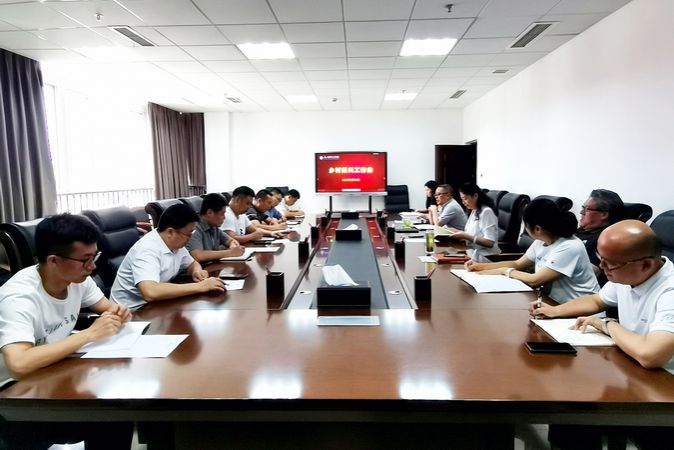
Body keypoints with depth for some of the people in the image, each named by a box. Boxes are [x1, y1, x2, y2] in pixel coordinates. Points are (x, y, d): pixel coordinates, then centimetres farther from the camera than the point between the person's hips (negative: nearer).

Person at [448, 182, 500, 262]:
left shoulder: (486, 212, -13)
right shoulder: (474, 212, 13)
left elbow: (490, 242, -19)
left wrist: (465, 236, -22)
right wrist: (458, 232, 4)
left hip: (485, 258, -8)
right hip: (473, 255, 8)